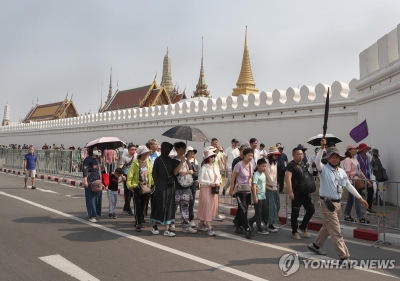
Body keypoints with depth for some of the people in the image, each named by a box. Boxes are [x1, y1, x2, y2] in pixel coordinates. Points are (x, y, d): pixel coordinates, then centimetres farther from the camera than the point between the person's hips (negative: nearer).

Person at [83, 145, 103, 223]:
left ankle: (95, 213, 25)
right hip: (90, 182, -8)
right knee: (91, 198, -5)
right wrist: (85, 180, -24)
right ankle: (91, 216, -4)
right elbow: (85, 170, -15)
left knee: (97, 197, 11)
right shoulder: (88, 159, -6)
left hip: (98, 181, 8)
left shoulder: (98, 159, 18)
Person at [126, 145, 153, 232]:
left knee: (143, 205, 13)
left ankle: (139, 221, 26)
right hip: (137, 187, -5)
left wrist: (153, 182, 10)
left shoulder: (148, 162, 7)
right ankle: (138, 224, -4)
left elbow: (150, 173, 15)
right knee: (137, 205, -6)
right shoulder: (135, 163, -10)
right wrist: (129, 184, -23)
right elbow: (130, 174, -15)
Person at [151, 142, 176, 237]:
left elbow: (173, 172, 13)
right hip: (161, 186, -5)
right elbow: (154, 174, -6)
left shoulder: (170, 160, 9)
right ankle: (154, 226, 18)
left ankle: (167, 229, 8)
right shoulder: (158, 160, -5)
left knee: (169, 207, 4)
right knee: (160, 206, 0)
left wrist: (172, 181, 2)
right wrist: (157, 185, -13)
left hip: (170, 186, 5)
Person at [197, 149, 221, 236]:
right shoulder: (203, 168, -12)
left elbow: (218, 176, 17)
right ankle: (209, 227, -2)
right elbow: (200, 180, -14)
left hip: (214, 190, 7)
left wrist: (217, 183, -2)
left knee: (212, 207, 11)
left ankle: (201, 224, 24)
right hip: (206, 189, -7)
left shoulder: (215, 167, 9)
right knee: (207, 207, -5)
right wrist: (210, 183, -19)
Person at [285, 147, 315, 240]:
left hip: (305, 192, 7)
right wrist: (290, 192, -24)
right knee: (295, 213, 3)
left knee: (311, 209, 10)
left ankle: (303, 227, 27)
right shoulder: (291, 165, -11)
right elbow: (288, 179, -18)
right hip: (296, 193, -7)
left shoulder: (303, 164, 12)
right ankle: (294, 232, 16)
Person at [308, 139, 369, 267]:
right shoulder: (324, 169, -10)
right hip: (327, 203, -8)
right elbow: (317, 161, -31)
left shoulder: (342, 171, 10)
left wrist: (360, 198, 9)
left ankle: (316, 245, 39)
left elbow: (349, 186, 12)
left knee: (327, 226, 21)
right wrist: (322, 148, -41)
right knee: (336, 231, -6)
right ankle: (344, 257, -2)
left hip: (337, 203, 8)